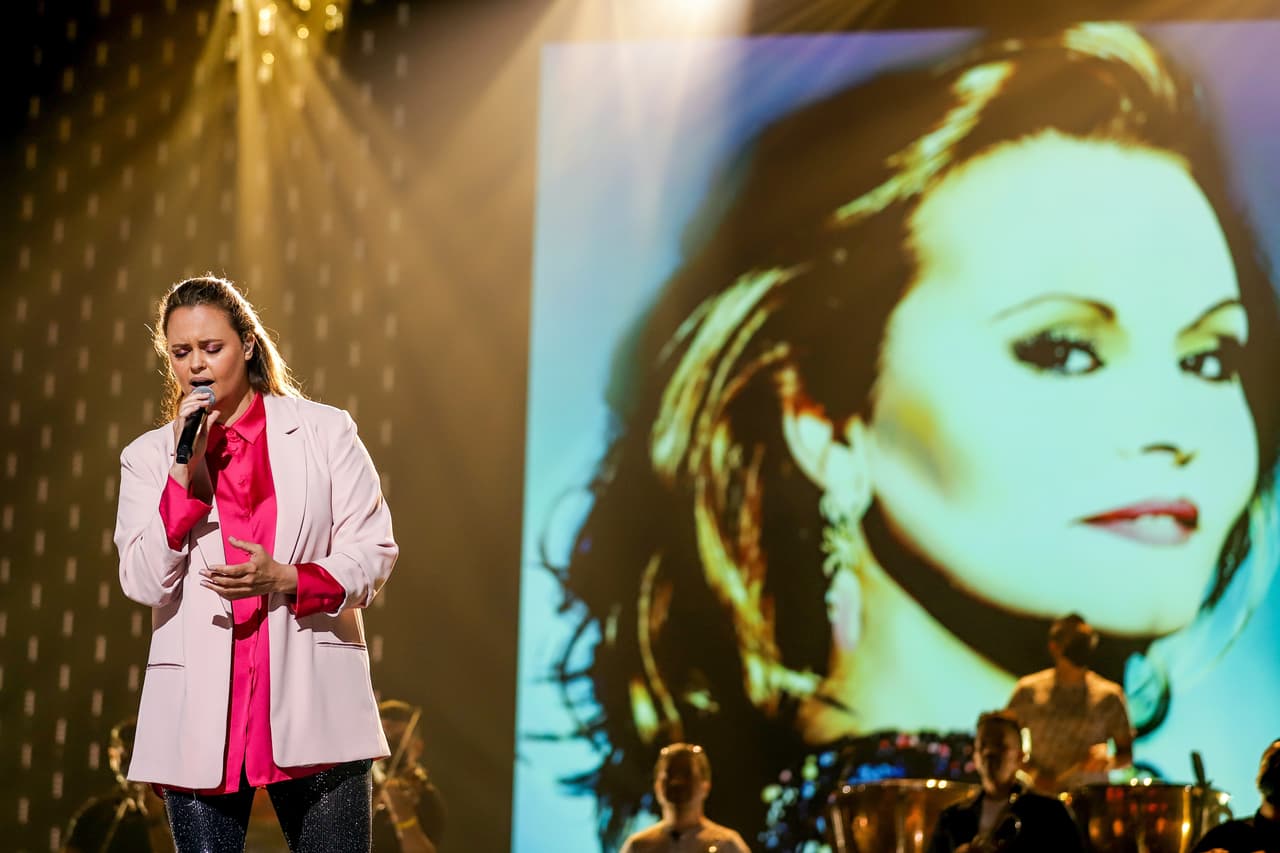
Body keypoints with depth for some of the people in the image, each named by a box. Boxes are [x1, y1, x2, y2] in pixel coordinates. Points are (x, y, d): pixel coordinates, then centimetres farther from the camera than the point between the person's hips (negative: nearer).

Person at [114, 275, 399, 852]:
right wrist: (185, 467, -7)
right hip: (198, 713, 1)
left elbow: (372, 553, 2)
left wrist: (287, 579, -15)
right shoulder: (148, 457, 10)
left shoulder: (324, 431, 6)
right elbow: (144, 583, -1)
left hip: (312, 703, -1)